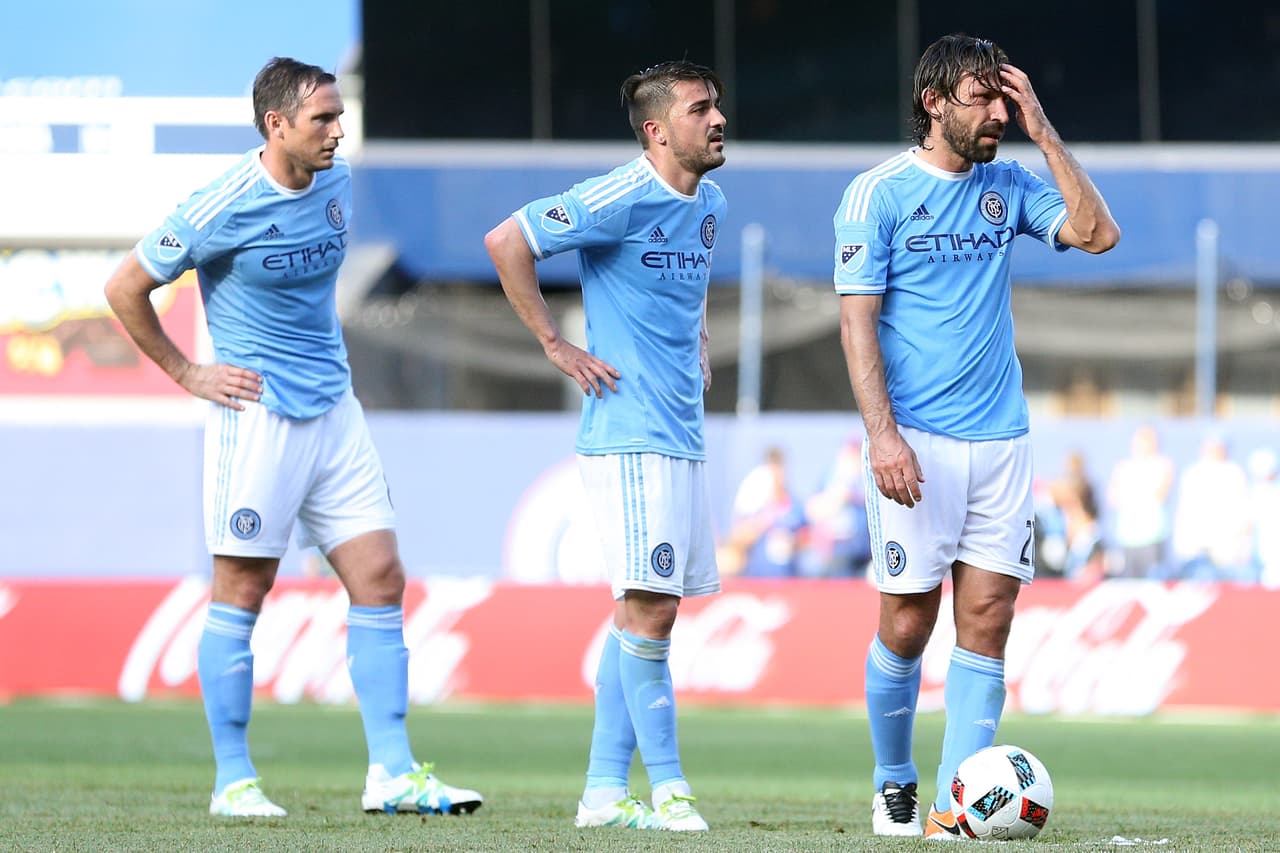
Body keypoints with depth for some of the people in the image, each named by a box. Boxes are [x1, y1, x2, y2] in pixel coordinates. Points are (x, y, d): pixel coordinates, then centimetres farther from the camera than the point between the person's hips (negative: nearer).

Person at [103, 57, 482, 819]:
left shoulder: (336, 183, 6)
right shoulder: (221, 210, -14)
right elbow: (125, 288, -5)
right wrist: (188, 374, -2)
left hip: (334, 407, 7)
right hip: (259, 413, -7)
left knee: (381, 582, 0)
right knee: (242, 595, -2)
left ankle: (393, 771, 1)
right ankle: (234, 779, 6)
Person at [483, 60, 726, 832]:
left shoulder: (709, 204, 12)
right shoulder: (622, 200, -13)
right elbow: (507, 242, -13)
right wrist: (556, 345, -11)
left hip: (684, 434, 9)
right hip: (630, 431, -9)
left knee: (648, 611, 9)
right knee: (647, 608, -11)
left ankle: (606, 790, 13)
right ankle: (668, 788, -5)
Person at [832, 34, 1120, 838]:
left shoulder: (1009, 185, 10)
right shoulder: (880, 192, -3)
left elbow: (1099, 233, -1)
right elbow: (858, 319, -6)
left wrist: (1043, 132, -3)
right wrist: (882, 433, -15)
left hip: (1001, 438, 4)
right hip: (917, 441, -4)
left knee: (988, 617, -3)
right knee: (909, 621, -2)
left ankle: (956, 802, -2)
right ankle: (894, 786, 17)